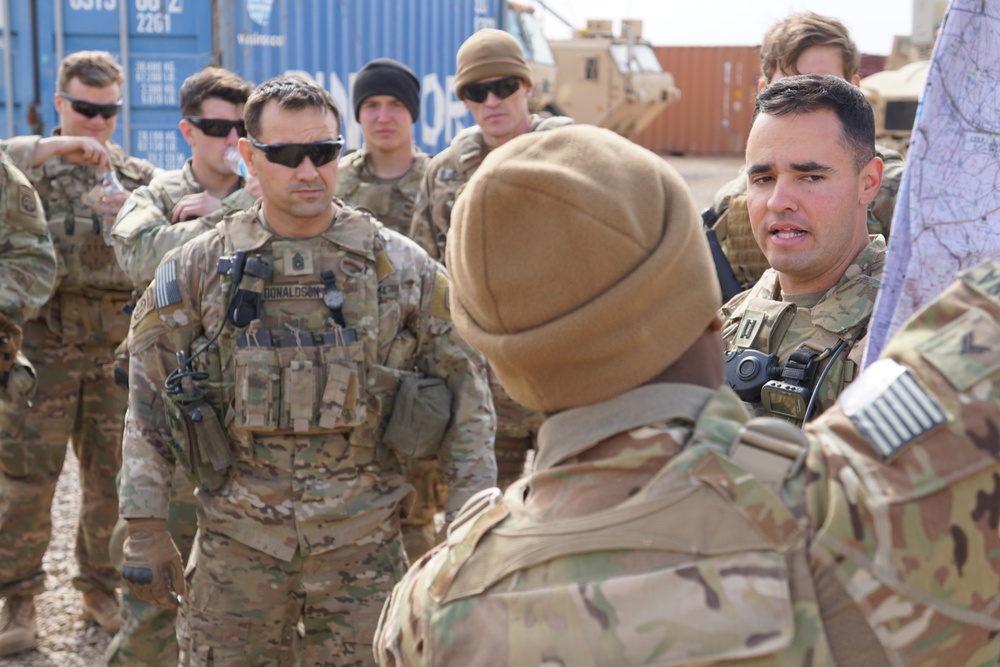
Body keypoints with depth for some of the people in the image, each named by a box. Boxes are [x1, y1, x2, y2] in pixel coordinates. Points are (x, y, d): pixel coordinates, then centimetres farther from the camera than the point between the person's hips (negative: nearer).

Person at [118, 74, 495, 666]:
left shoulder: (402, 266, 0)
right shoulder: (198, 268, 1)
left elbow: (466, 391, 3)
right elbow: (148, 400, 5)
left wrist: (469, 522, -2)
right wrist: (144, 528, 0)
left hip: (363, 542, 0)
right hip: (236, 540, 1)